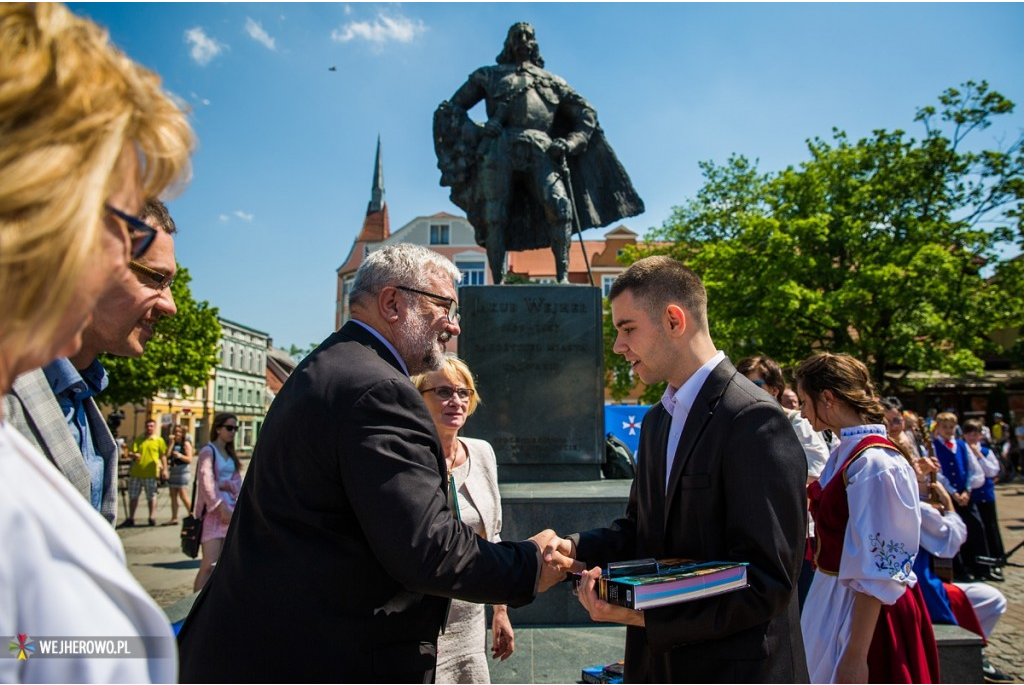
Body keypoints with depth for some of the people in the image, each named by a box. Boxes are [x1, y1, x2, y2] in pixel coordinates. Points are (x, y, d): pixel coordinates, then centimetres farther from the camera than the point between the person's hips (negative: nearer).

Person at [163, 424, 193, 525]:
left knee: (183, 496, -9)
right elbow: (167, 455, 0)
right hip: (173, 471, 7)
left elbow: (189, 459, -12)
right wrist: (172, 443, -3)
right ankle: (174, 518, 11)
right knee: (173, 496, 7)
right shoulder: (174, 443, 15)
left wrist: (180, 456, -28)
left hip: (183, 471, -7)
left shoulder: (186, 444, -4)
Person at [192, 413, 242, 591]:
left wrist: (224, 484, -11)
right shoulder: (208, 451, -6)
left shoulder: (230, 453, 17)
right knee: (210, 564, -13)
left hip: (229, 510, 7)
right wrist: (222, 507, -19)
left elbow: (237, 481, 10)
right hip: (213, 511, -7)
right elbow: (206, 482, -15)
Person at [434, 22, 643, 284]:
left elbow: (587, 114, 28)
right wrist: (474, 133, 2)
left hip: (540, 152, 0)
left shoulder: (551, 81, 30)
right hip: (499, 149, 0)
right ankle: (498, 282, -9)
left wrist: (570, 142, 8)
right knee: (493, 218, -11)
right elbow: (449, 109, 21)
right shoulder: (489, 75, 26)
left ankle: (562, 277, -22)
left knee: (559, 207, -22)